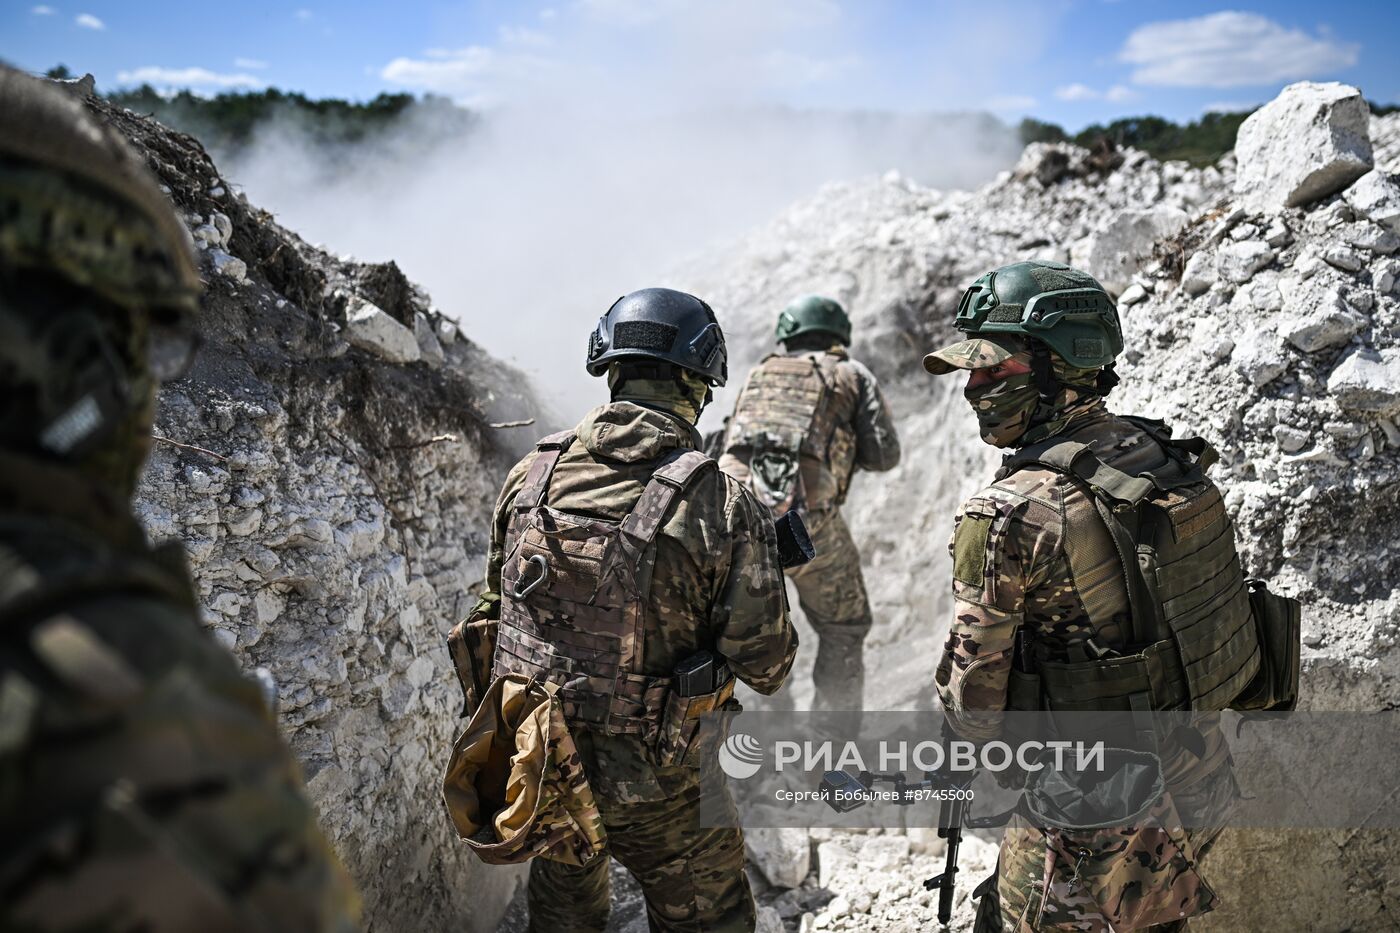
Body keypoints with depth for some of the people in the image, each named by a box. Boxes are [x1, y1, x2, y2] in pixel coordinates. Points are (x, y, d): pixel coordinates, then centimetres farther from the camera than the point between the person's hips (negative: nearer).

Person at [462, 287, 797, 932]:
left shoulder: (532, 473, -6)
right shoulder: (720, 504, -21)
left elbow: (496, 606, 6)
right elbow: (765, 665, -14)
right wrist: (762, 555, 3)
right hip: (651, 784, -4)